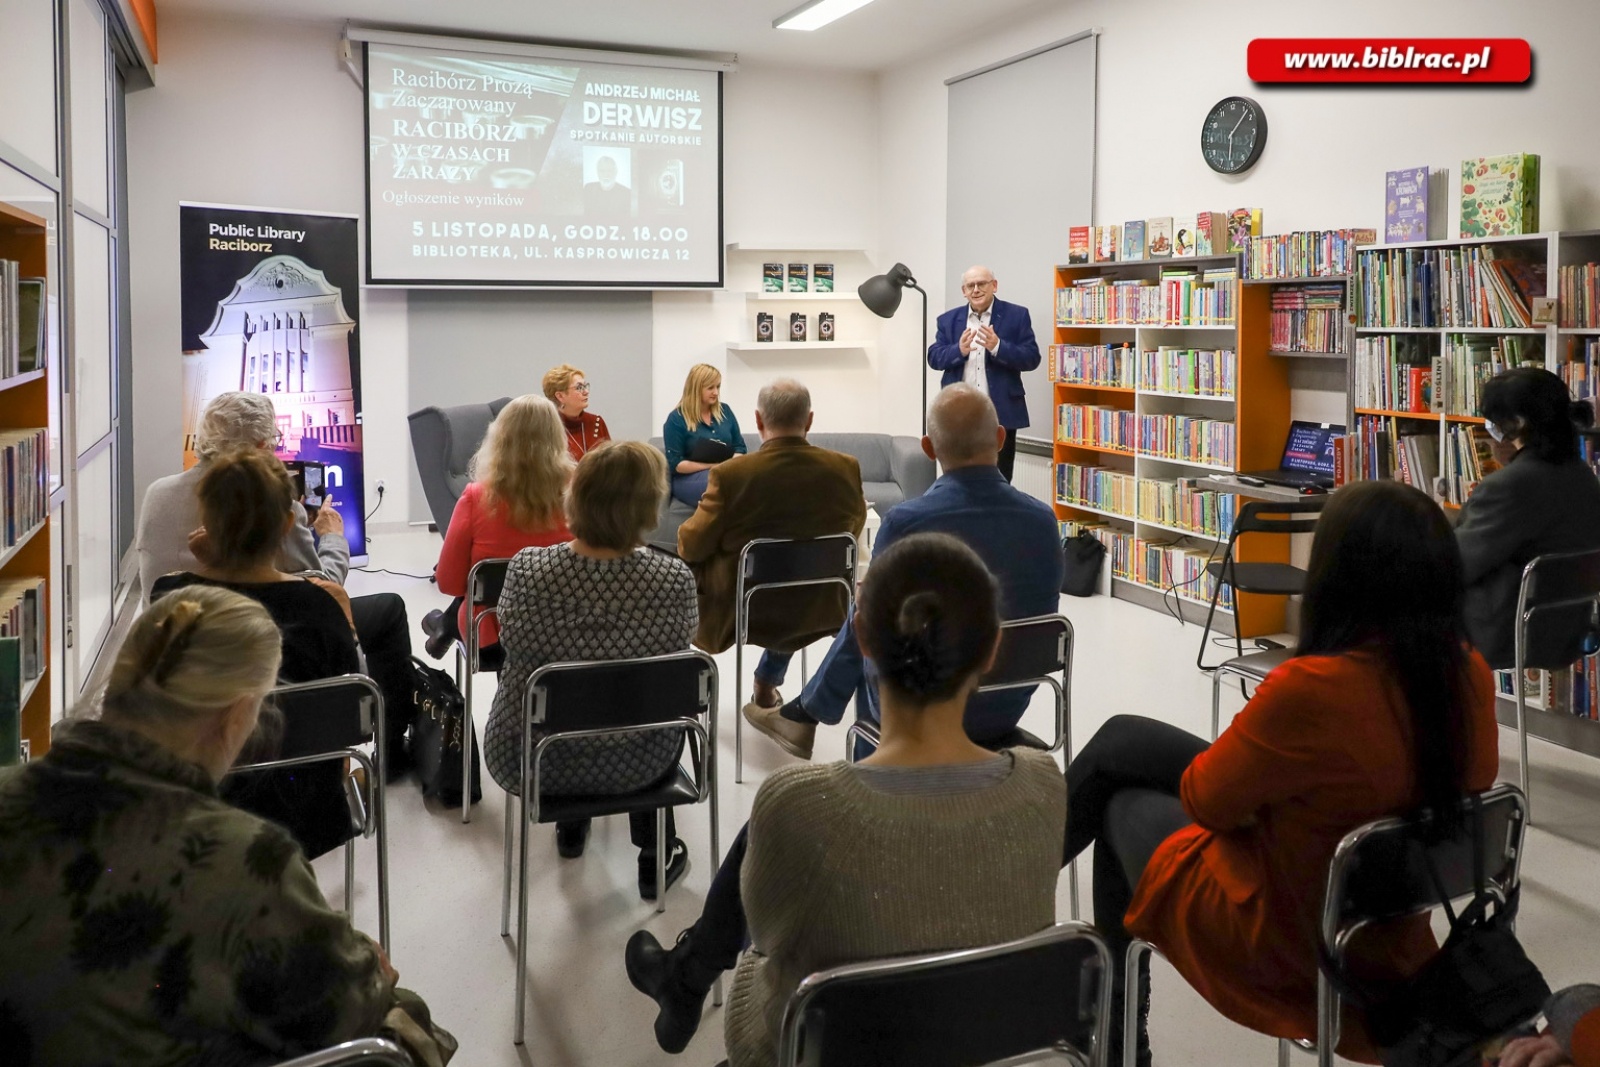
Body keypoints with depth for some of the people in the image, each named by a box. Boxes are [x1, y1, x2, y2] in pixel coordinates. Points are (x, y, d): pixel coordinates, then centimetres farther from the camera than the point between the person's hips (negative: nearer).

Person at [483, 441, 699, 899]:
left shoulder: (526, 569, -21)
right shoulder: (674, 579, -21)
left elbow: (511, 645, -1)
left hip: (531, 763, 1)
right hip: (633, 766, -1)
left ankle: (571, 826, 54)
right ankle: (656, 856, 39)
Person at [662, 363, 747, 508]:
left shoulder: (724, 410, 14)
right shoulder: (676, 419, -1)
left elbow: (739, 447, 15)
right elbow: (675, 464, -6)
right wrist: (713, 465, -16)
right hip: (689, 477, -5)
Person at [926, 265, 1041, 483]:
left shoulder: (1017, 315, 2)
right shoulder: (948, 319, 10)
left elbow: (1032, 358, -5)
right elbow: (934, 358, 3)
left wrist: (997, 347, -21)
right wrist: (959, 350, -17)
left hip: (1000, 413, -2)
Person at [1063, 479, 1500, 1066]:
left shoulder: (1312, 687, -36)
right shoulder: (1470, 674, -14)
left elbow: (1203, 797, -18)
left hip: (1281, 945, -6)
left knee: (1124, 805, 25)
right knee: (1123, 738, 17)